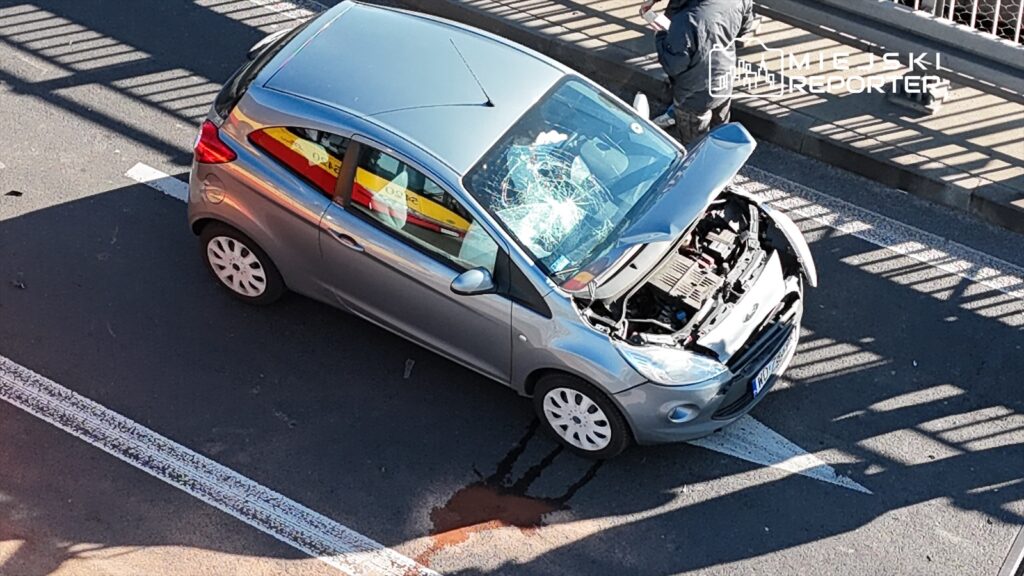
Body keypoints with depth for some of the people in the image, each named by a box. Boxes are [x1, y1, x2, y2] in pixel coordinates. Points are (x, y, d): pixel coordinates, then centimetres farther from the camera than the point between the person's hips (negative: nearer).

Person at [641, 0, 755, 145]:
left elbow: (672, 65, -26)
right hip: (724, 86, 6)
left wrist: (660, 36, -8)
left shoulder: (686, 21, -39)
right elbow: (745, 27, 5)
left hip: (694, 97, -6)